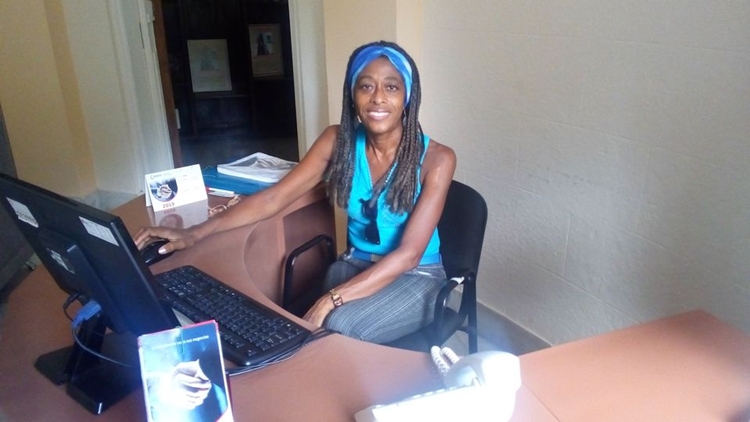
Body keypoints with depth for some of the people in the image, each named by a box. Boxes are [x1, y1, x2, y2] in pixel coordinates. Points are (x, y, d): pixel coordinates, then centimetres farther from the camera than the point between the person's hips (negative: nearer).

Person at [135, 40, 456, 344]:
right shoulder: (337, 140, -7)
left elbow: (409, 254, -23)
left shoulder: (436, 159, -17)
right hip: (354, 265, 3)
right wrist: (195, 233, -17)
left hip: (415, 276, -3)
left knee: (338, 328, -30)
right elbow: (273, 198, -6)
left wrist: (331, 300, -33)